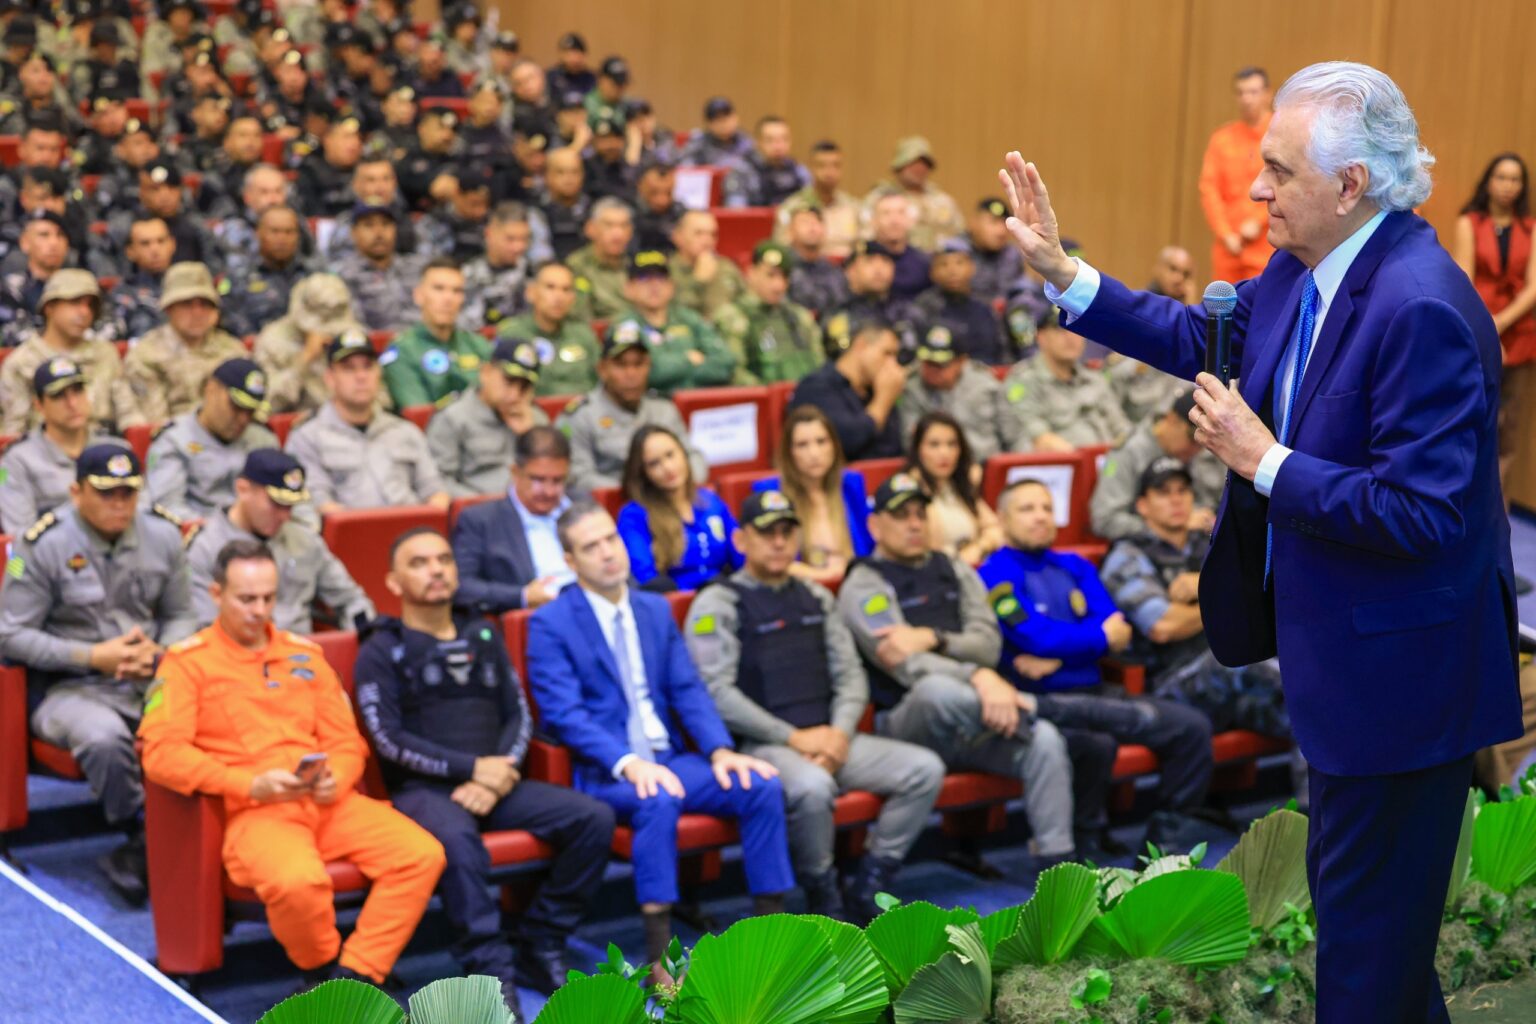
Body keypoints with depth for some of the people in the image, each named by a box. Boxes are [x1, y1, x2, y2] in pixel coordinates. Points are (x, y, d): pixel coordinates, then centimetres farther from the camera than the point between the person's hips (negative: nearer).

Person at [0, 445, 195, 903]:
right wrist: (94, 656, -15)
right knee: (104, 737, -39)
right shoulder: (42, 545, -6)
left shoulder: (163, 536, 8)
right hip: (69, 687, -4)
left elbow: (180, 616, 17)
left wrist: (158, 652, -7)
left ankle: (138, 859, -14)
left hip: (150, 679, 4)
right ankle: (147, 841, -12)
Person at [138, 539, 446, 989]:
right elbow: (161, 753, -9)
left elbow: (346, 738, 18)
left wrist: (338, 779, -7)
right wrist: (251, 784, -18)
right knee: (297, 880, -37)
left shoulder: (304, 654, 20)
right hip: (252, 810, -5)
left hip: (328, 802, 5)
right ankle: (323, 970, -3)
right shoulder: (187, 661, 4)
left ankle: (353, 980, -13)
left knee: (422, 854, -18)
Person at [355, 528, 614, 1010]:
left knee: (594, 817, -16)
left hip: (495, 783, 5)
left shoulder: (484, 637, 20)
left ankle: (539, 948, -5)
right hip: (423, 789, -5)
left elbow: (519, 715, 13)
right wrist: (472, 768, -12)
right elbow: (388, 739, -6)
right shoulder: (381, 651, 6)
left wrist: (499, 776, -7)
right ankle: (492, 972, -29)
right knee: (456, 838, -39)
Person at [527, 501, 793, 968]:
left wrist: (720, 750, -9)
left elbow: (688, 690, 10)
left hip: (671, 758, 6)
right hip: (605, 772, -6)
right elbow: (563, 714, -13)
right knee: (657, 801, -37)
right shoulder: (551, 624, -3)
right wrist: (628, 764, -27)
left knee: (761, 785, -17)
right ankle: (659, 953, -32)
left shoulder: (656, 610, 15)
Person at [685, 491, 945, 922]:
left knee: (925, 769, -11)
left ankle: (866, 891, -4)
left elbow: (851, 674, 15)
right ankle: (824, 898, -13)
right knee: (812, 787, -38)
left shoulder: (817, 598, 19)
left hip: (829, 739, 7)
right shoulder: (717, 604, -2)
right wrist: (793, 737, -14)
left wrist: (840, 732, -6)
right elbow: (717, 692, -12)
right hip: (761, 746, -7)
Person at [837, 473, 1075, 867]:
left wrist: (933, 638, -16)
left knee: (1045, 742, -24)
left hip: (969, 727, 5)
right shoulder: (864, 584, 0)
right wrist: (980, 678, -32)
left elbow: (989, 643, 5)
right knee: (937, 689, -41)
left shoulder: (955, 572, 18)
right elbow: (907, 665, -16)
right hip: (910, 720, -5)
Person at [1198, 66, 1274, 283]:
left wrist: (1258, 222, -13)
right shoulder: (1221, 139, 8)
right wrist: (1225, 234, -7)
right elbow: (1208, 190, 2)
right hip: (1228, 248, 3)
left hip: (1266, 248, -3)